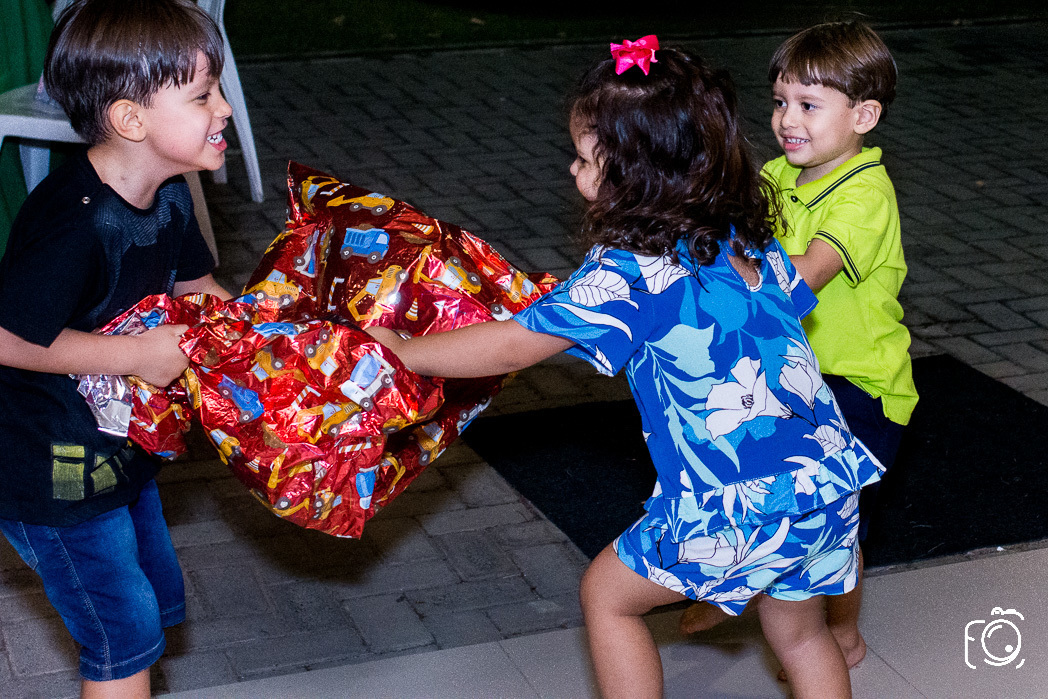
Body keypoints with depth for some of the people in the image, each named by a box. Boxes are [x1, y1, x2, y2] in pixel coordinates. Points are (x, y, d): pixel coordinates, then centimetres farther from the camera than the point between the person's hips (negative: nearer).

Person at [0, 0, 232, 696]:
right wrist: (140, 355, -25)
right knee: (125, 635, 4)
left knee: (158, 604, 22)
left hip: (121, 449, 9)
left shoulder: (168, 198, -4)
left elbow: (195, 286, 11)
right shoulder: (72, 225, -32)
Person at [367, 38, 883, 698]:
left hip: (737, 509, -7)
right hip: (829, 476, 7)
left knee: (608, 593, 17)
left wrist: (404, 351, 0)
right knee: (800, 632, 27)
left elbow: (513, 346, -13)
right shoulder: (752, 238, 5)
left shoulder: (628, 276, -16)